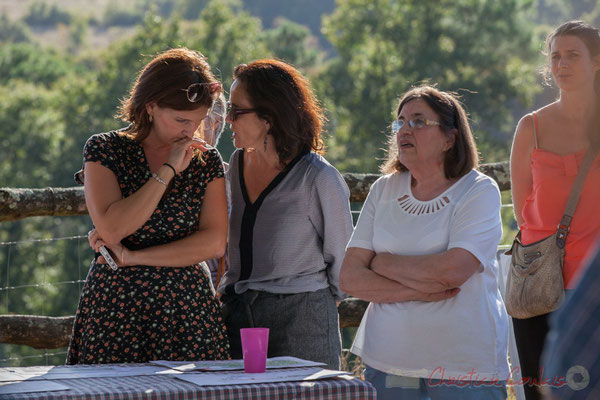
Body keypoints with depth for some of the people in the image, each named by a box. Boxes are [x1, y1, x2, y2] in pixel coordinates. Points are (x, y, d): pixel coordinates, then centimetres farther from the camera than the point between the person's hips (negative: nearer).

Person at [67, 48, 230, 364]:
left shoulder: (207, 161, 7)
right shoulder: (104, 150, -1)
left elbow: (214, 243, -4)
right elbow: (112, 229, -15)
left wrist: (131, 257, -10)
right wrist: (170, 170, -13)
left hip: (189, 309, 2)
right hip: (117, 308, -2)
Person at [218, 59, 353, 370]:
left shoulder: (318, 178, -10)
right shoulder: (238, 163, 9)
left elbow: (341, 258, 0)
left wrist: (315, 302, 6)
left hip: (301, 322, -5)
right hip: (237, 316, 6)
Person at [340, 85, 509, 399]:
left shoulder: (479, 191, -5)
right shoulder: (384, 190, 8)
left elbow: (451, 272, -20)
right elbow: (349, 278, 1)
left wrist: (384, 263, -6)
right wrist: (415, 291, -13)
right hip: (387, 360, 4)